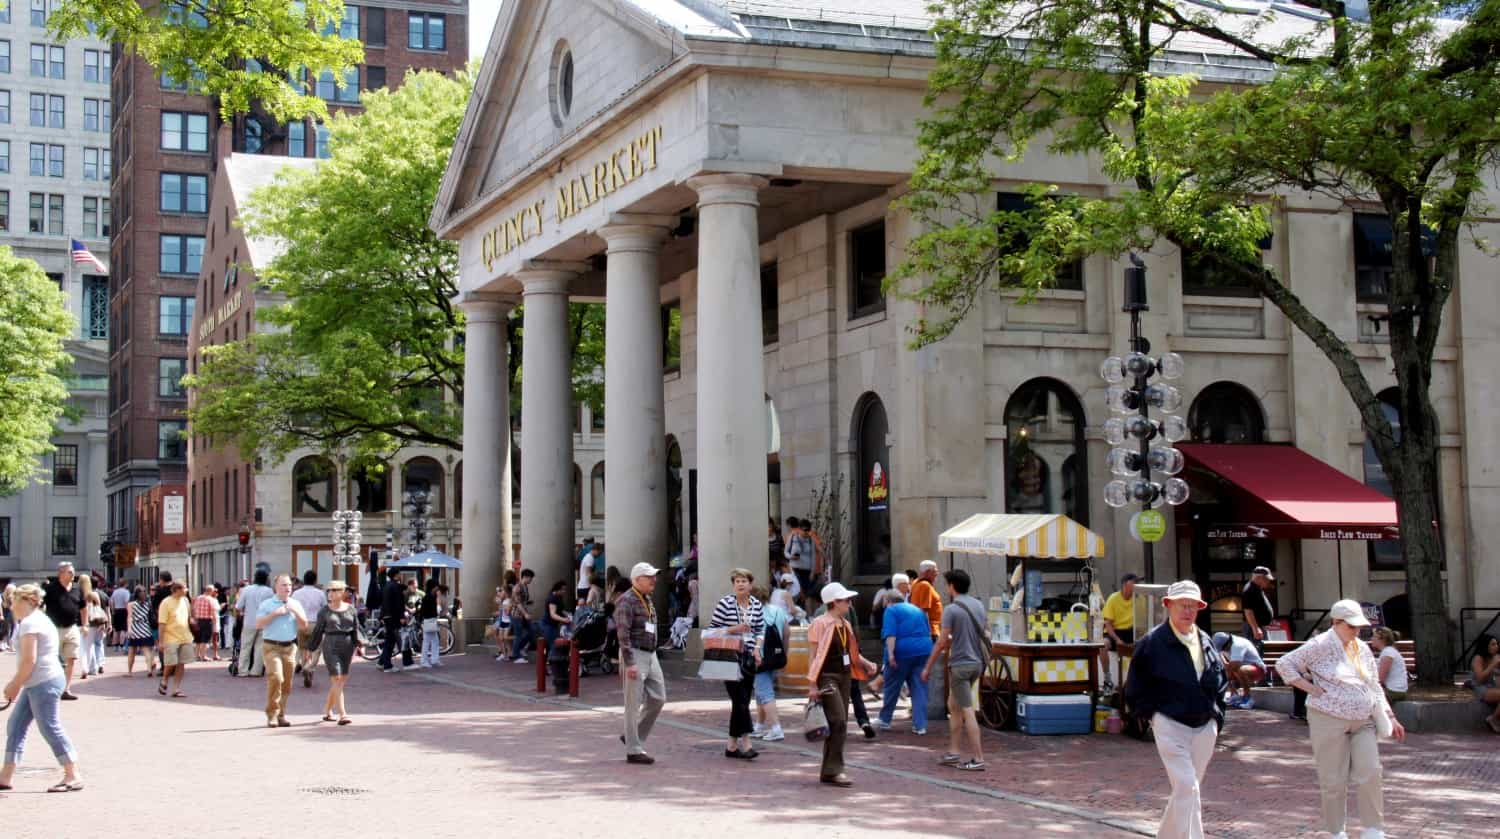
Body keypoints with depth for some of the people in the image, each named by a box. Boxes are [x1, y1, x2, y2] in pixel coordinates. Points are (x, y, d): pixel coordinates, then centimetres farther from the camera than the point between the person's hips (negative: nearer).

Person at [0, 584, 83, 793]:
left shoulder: (29, 623, -14)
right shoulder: (39, 619, 18)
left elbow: (29, 660, -19)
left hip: (43, 683, -11)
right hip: (39, 683, 11)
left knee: (50, 729, -8)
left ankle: (73, 777, -5)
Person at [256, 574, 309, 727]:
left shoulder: (295, 604, 13)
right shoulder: (267, 604, 2)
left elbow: (304, 625, 9)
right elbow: (258, 624, -6)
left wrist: (295, 612, -6)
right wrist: (274, 614, -13)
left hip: (289, 647, 4)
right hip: (271, 647, -4)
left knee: (286, 684, 4)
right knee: (275, 678, -19)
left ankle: (281, 714, 15)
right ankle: (272, 714, -11)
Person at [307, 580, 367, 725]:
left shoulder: (350, 610, 7)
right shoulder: (324, 611, 2)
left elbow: (356, 629, 9)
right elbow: (318, 631, 6)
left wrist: (360, 644, -4)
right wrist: (312, 650, 6)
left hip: (347, 647, 3)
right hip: (330, 647, -3)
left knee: (340, 681, 8)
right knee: (337, 680, -11)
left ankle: (327, 711, 24)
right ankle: (342, 714, -15)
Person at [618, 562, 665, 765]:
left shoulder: (648, 600, 15)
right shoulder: (627, 601, -13)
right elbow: (623, 634, -19)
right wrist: (629, 663, -23)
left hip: (650, 655, 9)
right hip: (635, 655, -9)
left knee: (658, 698, 8)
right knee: (634, 704, -3)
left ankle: (634, 737, 22)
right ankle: (633, 750, 3)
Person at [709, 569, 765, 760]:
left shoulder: (756, 605, 8)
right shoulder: (724, 603, -6)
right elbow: (712, 629, -5)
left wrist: (757, 649, 2)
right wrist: (733, 629, -16)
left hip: (749, 657, 5)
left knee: (743, 701, 7)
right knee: (740, 699, -13)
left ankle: (732, 745, 16)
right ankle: (745, 744, -16)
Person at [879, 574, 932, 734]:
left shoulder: (891, 610, 2)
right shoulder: (918, 610, 21)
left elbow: (890, 634, -13)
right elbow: (928, 632, 26)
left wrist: (890, 654, -19)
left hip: (902, 652, -5)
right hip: (923, 651, 5)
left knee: (892, 688, 10)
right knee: (920, 690, 5)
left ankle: (885, 720, 19)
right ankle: (920, 725, -1)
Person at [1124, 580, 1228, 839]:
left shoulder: (1206, 641, 9)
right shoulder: (1152, 642, -7)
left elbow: (1221, 680, 21)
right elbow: (1135, 689, -2)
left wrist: (1217, 715, 13)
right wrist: (1153, 715, -3)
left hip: (1204, 727, 6)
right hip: (1170, 726, -6)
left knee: (1187, 789, 14)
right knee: (1187, 788, -15)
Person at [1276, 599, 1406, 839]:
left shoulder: (1362, 648, 12)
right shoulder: (1320, 646, -7)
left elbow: (1374, 686, 20)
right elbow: (1284, 664, -8)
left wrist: (1390, 717, 16)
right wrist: (1311, 688, -11)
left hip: (1364, 722, 5)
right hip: (1330, 720, -5)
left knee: (1370, 773, -6)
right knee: (1334, 779, 0)